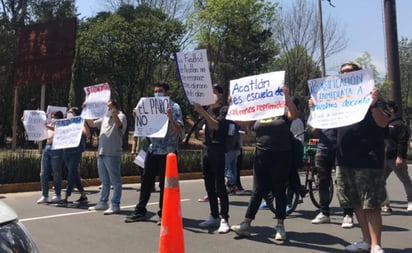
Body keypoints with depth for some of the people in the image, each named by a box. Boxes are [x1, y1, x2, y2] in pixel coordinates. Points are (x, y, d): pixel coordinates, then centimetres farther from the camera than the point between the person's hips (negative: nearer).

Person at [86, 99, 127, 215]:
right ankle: (103, 203, 26)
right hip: (101, 153, 8)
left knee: (115, 181, -3)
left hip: (112, 154, -8)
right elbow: (92, 124, 26)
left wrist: (113, 112, -30)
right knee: (104, 181, 17)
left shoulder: (120, 116, -3)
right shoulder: (105, 117, 20)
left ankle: (115, 205, -1)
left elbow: (119, 124, -25)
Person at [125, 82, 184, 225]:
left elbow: (180, 132, -13)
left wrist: (170, 118, -27)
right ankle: (140, 211, 20)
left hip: (168, 151, -6)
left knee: (164, 184, 2)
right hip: (153, 150, 6)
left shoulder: (174, 107, -6)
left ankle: (163, 214, 14)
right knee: (146, 181, 9)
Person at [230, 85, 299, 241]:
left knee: (279, 191, 4)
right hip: (261, 157, 3)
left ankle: (280, 226, 12)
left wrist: (287, 95, -29)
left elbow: (294, 114, -20)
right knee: (258, 191, 6)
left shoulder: (283, 113, 1)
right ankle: (246, 224, 7)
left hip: (280, 157, -3)